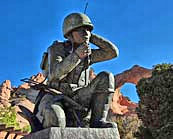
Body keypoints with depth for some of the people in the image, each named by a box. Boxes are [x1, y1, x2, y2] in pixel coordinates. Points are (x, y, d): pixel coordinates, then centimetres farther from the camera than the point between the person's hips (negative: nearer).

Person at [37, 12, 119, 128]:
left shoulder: (88, 54, 9)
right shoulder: (56, 49, -5)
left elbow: (113, 52, 1)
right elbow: (55, 74, -23)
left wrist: (91, 37, 0)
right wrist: (76, 55, -35)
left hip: (77, 98, 5)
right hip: (55, 97, -5)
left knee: (106, 77, -15)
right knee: (55, 119, -42)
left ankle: (97, 121, -16)